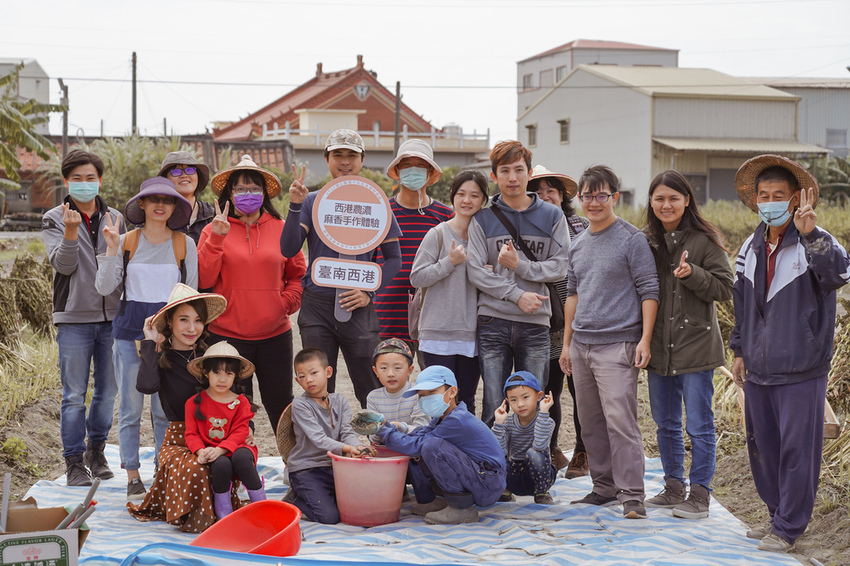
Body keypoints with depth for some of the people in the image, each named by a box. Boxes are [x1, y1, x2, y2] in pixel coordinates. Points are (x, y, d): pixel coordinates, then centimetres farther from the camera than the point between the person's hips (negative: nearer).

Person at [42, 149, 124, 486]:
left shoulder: (115, 219, 9)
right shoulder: (54, 219, 2)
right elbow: (63, 264, -12)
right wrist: (70, 233, -25)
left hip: (112, 316, 3)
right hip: (74, 318, -3)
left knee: (108, 390, 9)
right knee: (74, 394, -2)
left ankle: (96, 449, 25)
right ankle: (74, 462, 6)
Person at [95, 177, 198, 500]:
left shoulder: (185, 244, 5)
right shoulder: (126, 242, 5)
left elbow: (192, 292, 8)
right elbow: (105, 288, 0)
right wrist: (111, 249, -9)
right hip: (130, 331, 0)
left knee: (166, 409, 1)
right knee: (130, 409, 2)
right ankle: (133, 477, 11)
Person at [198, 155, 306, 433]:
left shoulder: (281, 229, 6)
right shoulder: (214, 230, 2)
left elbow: (298, 274, 12)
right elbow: (204, 279, -7)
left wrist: (286, 303, -4)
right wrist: (217, 238, -14)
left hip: (275, 334, 1)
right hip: (227, 335, -1)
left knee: (280, 405, 8)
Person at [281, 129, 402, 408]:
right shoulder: (312, 202, 7)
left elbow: (393, 258, 8)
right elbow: (288, 249, -3)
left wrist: (369, 291, -7)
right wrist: (295, 206, -14)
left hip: (358, 308, 0)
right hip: (317, 304, 1)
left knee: (371, 393, 1)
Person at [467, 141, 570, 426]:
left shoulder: (552, 216, 8)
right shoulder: (483, 220, 5)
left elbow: (559, 267, 0)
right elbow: (475, 271, -4)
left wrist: (519, 266, -12)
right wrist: (517, 295, -12)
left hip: (535, 322, 1)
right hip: (493, 321, -1)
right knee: (494, 406, 0)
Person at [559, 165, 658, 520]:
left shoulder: (631, 239, -4)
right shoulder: (578, 245, 15)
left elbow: (648, 290, -6)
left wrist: (645, 339, -14)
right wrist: (567, 343, 20)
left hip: (617, 346, -7)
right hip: (581, 345, 7)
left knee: (620, 421, -12)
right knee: (591, 424, 11)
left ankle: (631, 496, -9)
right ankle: (604, 487, 22)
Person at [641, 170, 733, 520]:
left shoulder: (704, 240, -5)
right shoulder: (645, 240, 8)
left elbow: (725, 288, -7)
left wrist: (692, 274, -21)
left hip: (695, 345, -5)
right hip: (658, 347, 5)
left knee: (698, 425, -1)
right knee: (665, 424, 14)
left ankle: (699, 494, 7)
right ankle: (673, 488, 26)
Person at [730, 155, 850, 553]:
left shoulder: (814, 243, -9)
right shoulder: (751, 248, 11)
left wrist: (810, 234, -41)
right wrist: (739, 350, 19)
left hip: (800, 371, -7)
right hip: (758, 370, 7)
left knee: (796, 449, -1)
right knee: (762, 447, 14)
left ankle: (788, 527, 10)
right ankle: (779, 515, 30)